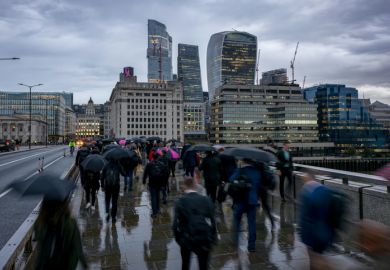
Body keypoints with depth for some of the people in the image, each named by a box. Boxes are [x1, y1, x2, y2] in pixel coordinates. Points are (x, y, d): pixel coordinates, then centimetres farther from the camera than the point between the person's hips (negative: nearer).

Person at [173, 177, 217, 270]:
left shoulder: (180, 201, -6)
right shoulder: (206, 200, 0)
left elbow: (175, 224, -8)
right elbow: (213, 222, 0)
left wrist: (178, 239, 7)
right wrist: (213, 239, 11)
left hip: (187, 239, -1)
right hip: (205, 239, 1)